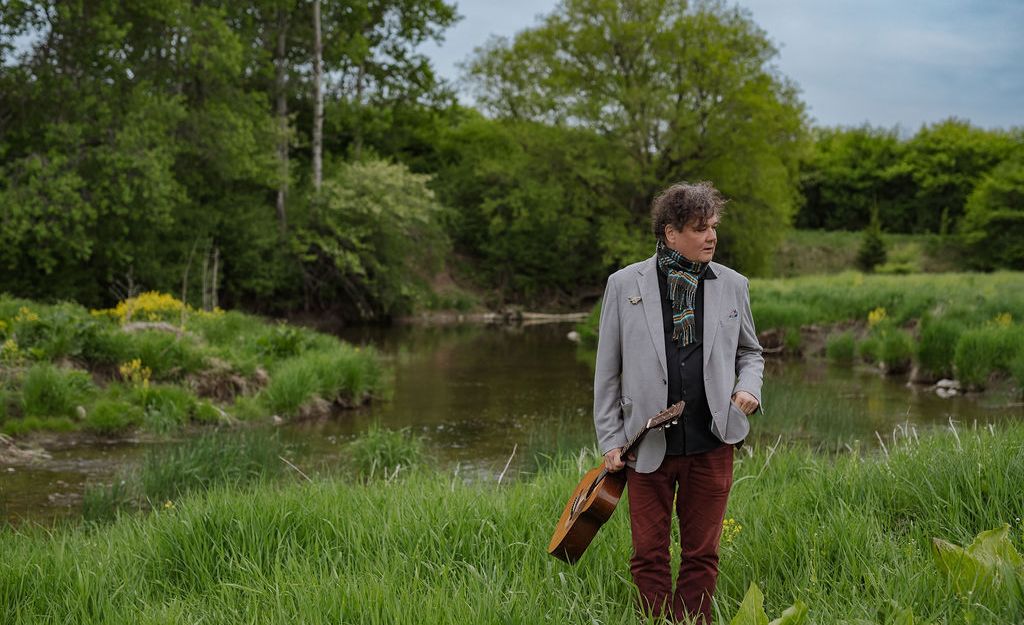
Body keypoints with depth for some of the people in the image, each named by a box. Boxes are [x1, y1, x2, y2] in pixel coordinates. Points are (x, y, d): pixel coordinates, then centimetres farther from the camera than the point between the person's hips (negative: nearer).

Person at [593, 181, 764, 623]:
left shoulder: (732, 285, 6)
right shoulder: (625, 284, 0)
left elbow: (750, 351, 20)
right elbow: (607, 371, 3)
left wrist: (749, 387, -3)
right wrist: (611, 439, 0)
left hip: (711, 442, 2)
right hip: (647, 443, -1)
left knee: (702, 553, 9)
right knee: (649, 554, 4)